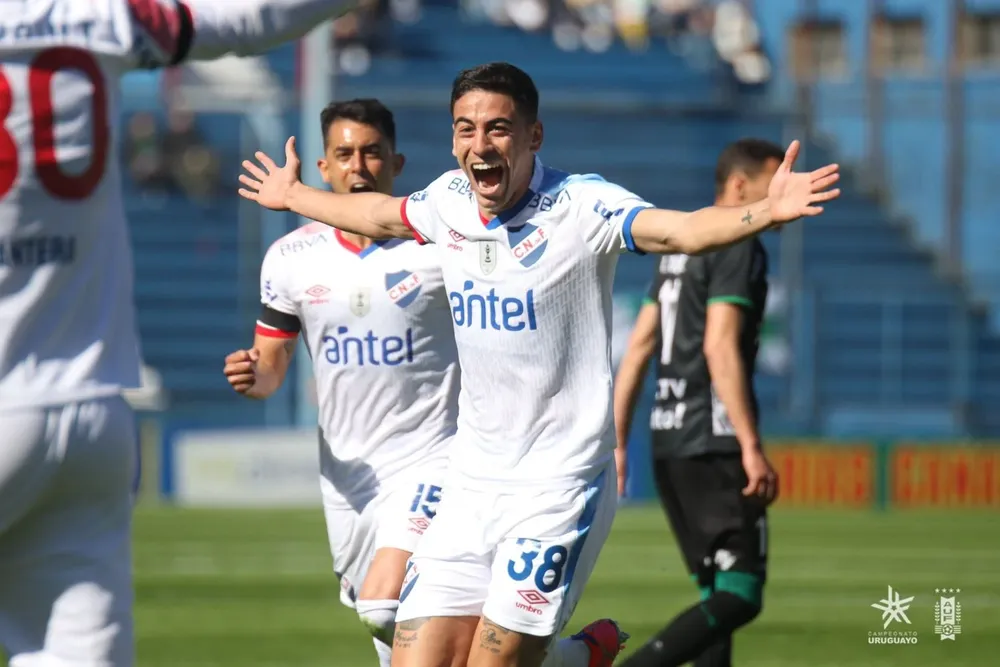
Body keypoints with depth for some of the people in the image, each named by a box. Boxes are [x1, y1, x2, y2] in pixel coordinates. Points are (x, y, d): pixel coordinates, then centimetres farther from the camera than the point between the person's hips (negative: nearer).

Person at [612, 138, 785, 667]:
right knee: (739, 597, -11)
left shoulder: (681, 247, 19)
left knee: (718, 594, 12)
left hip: (668, 444, 10)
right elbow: (719, 348, -20)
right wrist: (752, 447, -22)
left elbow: (637, 349, 18)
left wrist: (616, 442, 18)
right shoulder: (738, 249, -9)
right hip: (714, 444, -10)